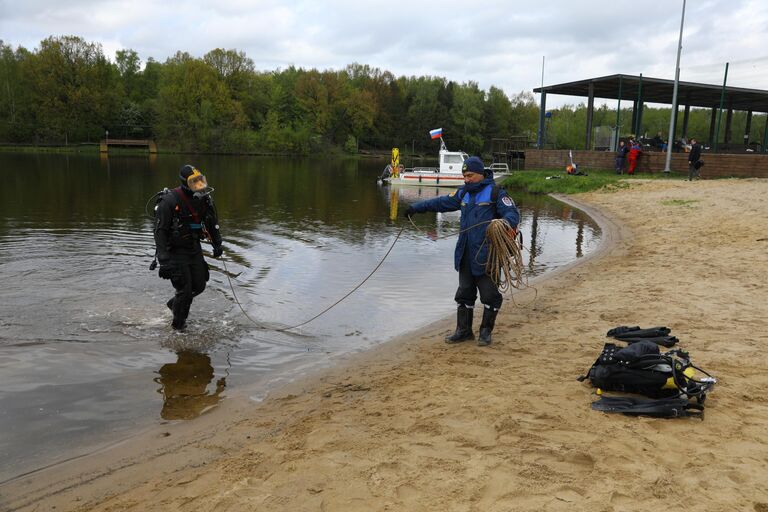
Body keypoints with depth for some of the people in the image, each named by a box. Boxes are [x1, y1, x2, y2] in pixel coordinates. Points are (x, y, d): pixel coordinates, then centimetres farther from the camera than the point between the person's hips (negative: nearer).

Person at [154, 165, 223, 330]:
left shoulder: (203, 198, -4)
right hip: (176, 251, -6)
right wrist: (164, 260, -26)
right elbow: (160, 232, -21)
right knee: (185, 289, -5)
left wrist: (217, 244, 8)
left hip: (194, 247, 6)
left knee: (199, 285, 10)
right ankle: (178, 326, 16)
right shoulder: (169, 202, -23)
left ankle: (174, 304, 38)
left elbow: (212, 221, 12)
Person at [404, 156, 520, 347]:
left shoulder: (495, 192, -5)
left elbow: (512, 213, -13)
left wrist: (506, 223, -35)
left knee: (489, 294, 2)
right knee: (464, 293, 12)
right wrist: (416, 207, 24)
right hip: (465, 254, 7)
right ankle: (463, 330, 22)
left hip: (486, 254, -6)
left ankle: (486, 331, 16)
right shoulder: (464, 193, 16)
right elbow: (442, 202, 24)